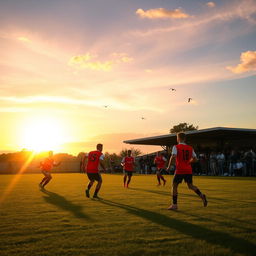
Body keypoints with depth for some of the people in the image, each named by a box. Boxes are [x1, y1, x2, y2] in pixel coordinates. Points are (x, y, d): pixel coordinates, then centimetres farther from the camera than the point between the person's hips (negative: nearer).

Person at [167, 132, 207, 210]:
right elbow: (195, 159, 9)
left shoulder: (176, 147, -5)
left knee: (174, 185, 7)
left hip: (179, 170, -5)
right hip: (188, 170, 5)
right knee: (190, 185, 17)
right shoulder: (190, 148, 10)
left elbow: (173, 157, -19)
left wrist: (169, 166, -8)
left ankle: (174, 205, 8)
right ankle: (201, 195, -7)